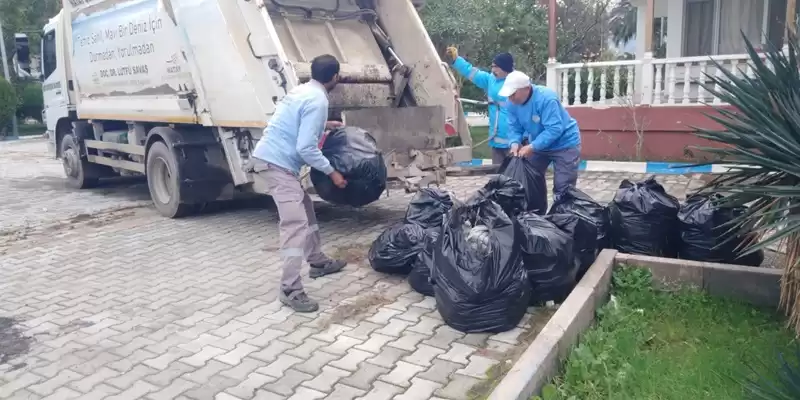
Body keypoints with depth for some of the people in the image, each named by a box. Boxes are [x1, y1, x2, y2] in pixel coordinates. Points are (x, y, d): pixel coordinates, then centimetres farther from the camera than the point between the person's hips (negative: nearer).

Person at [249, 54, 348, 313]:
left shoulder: (302, 91, 14)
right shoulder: (317, 101, -16)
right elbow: (306, 148, -21)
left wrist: (325, 125, 41)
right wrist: (332, 172, -10)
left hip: (271, 159, 10)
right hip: (276, 164, -10)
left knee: (306, 209, 20)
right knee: (295, 223, -14)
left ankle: (318, 262, 33)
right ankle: (290, 290, -13)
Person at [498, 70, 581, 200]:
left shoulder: (546, 98, -32)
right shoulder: (513, 103, -10)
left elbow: (554, 129, -35)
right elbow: (514, 128, -3)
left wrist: (531, 147, -39)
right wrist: (515, 143, -25)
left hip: (565, 145, -7)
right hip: (538, 145, 7)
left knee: (562, 189, -7)